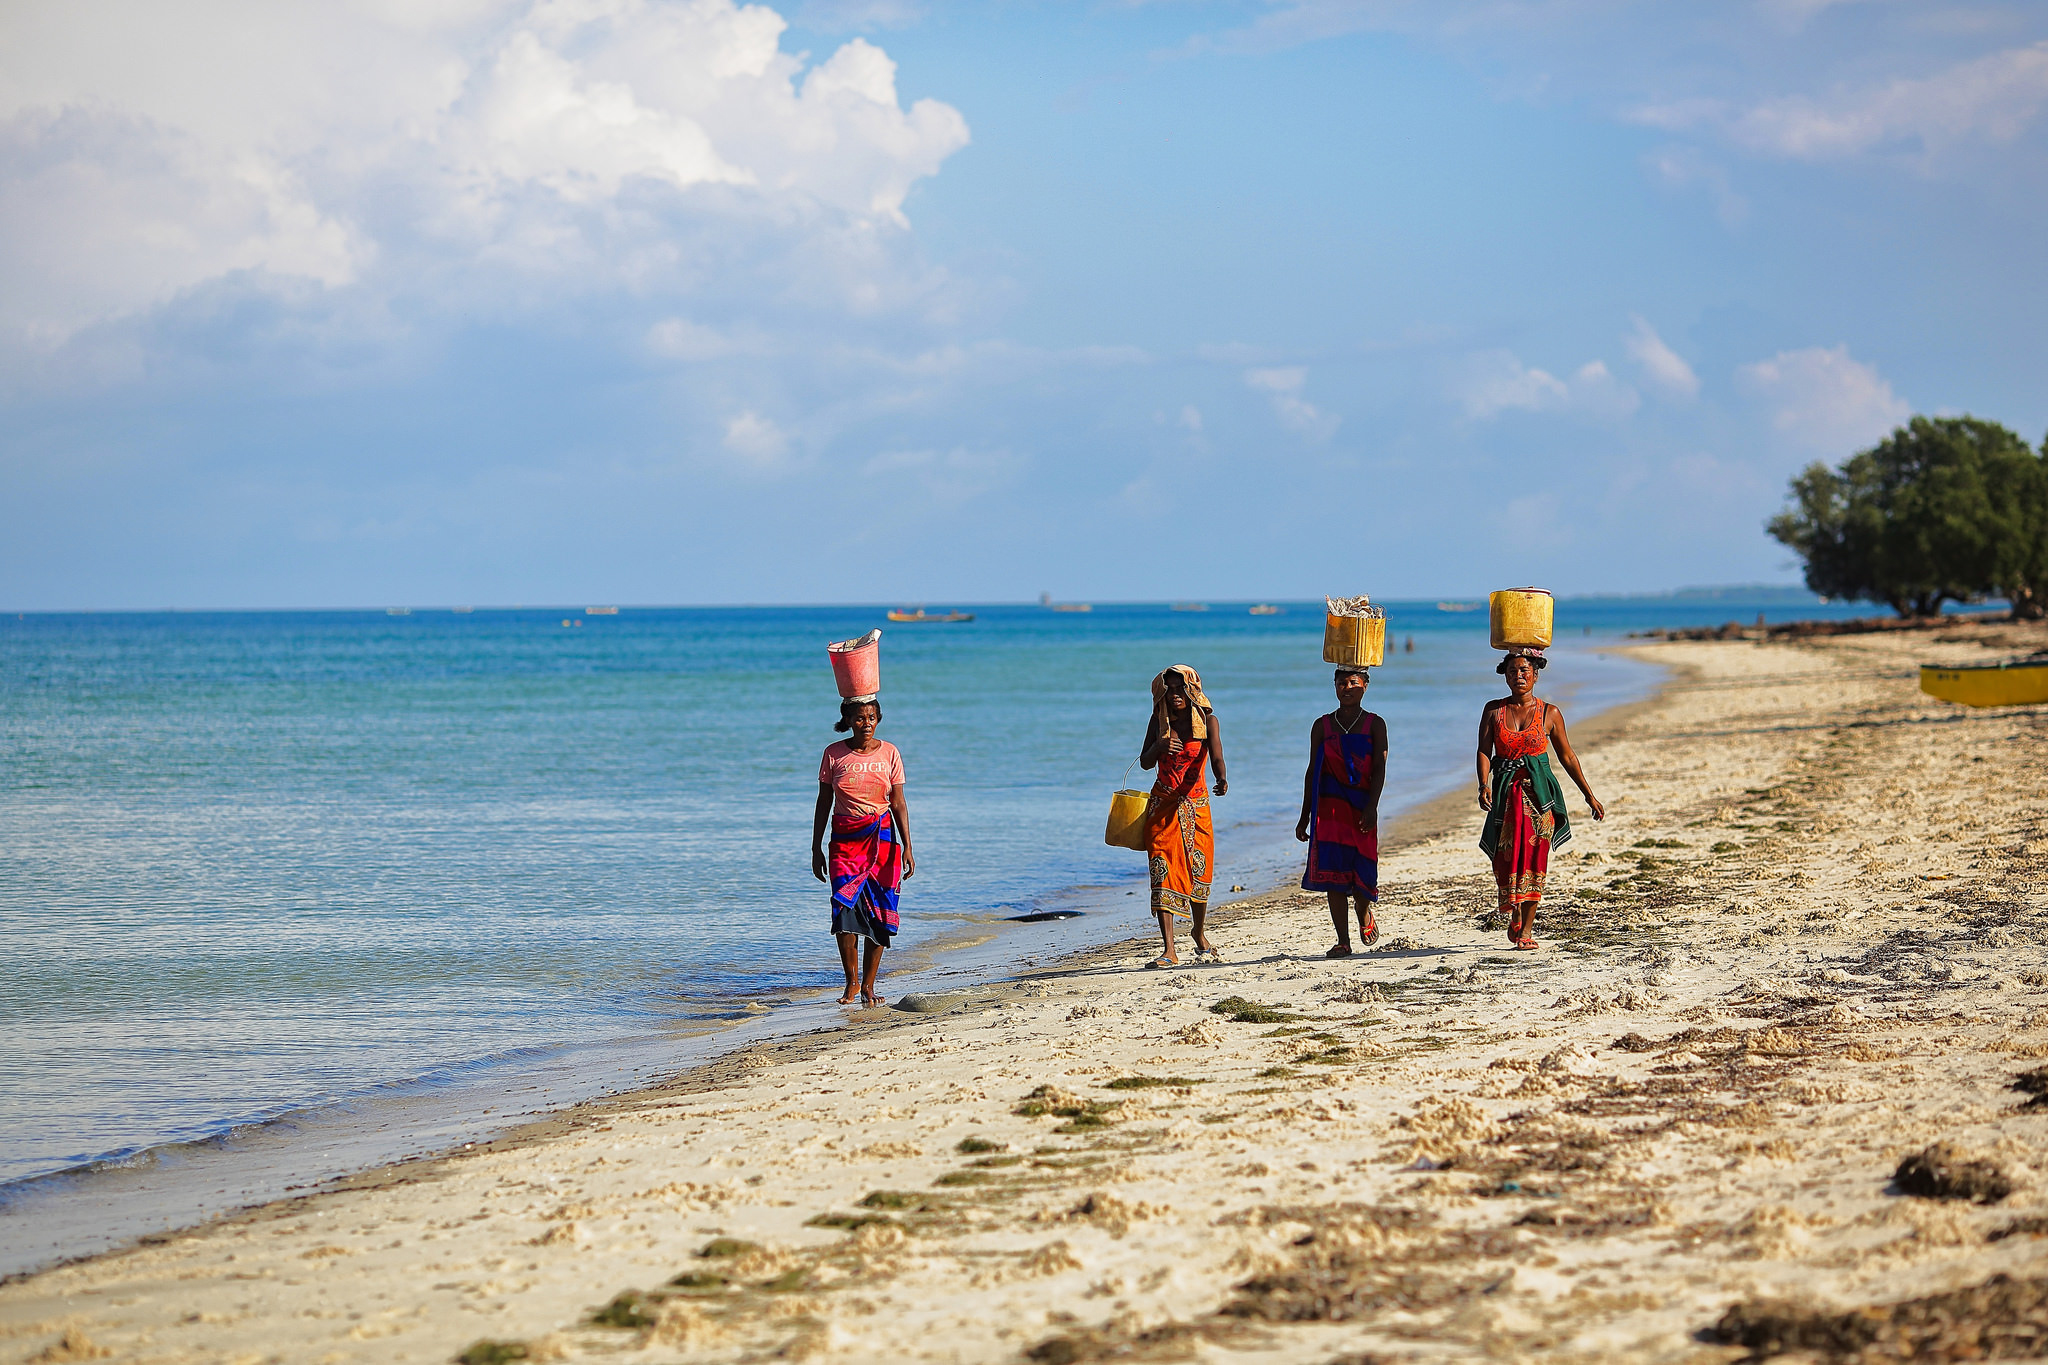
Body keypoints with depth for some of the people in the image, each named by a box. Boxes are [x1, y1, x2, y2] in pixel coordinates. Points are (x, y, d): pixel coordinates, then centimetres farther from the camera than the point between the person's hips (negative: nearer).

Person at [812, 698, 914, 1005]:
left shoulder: (889, 753, 3)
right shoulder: (833, 754, 2)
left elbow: (899, 803, 5)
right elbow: (823, 803, 7)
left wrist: (907, 847, -2)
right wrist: (816, 849, 5)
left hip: (882, 838, 1)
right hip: (845, 839, -1)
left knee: (878, 914, -3)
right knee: (845, 908, -15)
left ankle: (868, 986, 6)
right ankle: (851, 982, -2)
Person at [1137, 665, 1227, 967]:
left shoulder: (1207, 721, -6)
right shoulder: (1159, 720, 2)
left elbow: (1216, 756, -21)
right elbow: (1145, 762, 5)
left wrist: (1221, 779, -42)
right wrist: (1159, 746, -17)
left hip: (1195, 803, -1)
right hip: (1162, 805, 1)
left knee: (1198, 871, 3)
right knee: (1162, 871, -9)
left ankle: (1200, 935, 30)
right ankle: (1169, 950, -11)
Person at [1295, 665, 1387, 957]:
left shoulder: (1375, 725, 6)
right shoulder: (1322, 725, 11)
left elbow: (1379, 769, -2)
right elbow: (1312, 771, 12)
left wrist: (1371, 807, -16)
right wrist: (1305, 817, 10)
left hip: (1361, 805, -1)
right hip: (1329, 805, 1)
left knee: (1362, 872, -3)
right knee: (1333, 872, -7)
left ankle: (1364, 914, 31)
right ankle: (1343, 941, -5)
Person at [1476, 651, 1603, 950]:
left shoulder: (1549, 713, 4)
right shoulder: (1494, 710, 7)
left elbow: (1567, 756, 10)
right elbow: (1484, 751, 0)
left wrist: (1589, 795, 10)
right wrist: (1484, 785, -18)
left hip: (1539, 790, -1)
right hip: (1505, 791, 1)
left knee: (1533, 855, -6)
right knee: (1506, 856, -4)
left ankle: (1527, 929, -3)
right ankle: (1514, 917, 19)